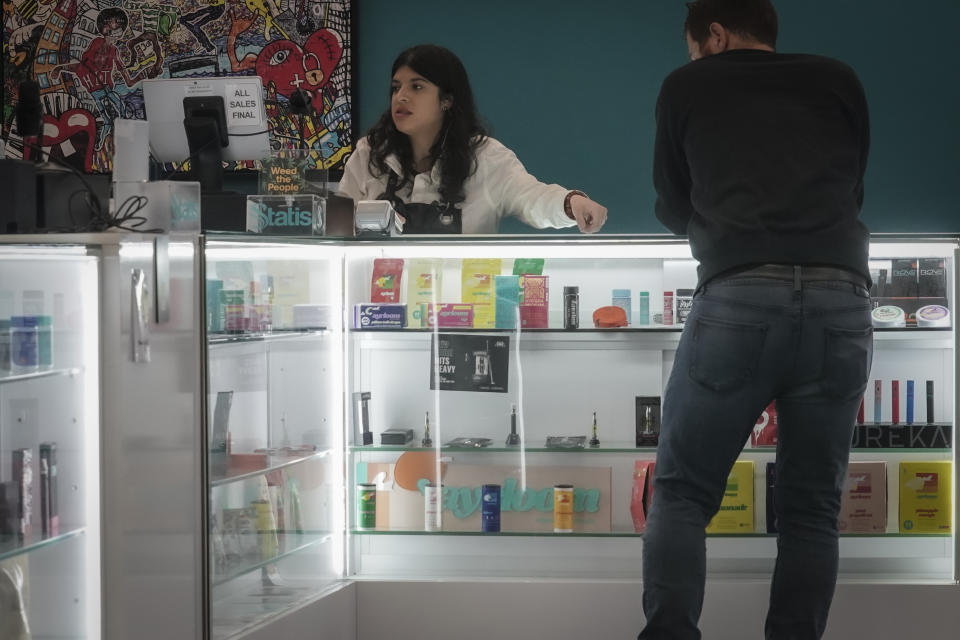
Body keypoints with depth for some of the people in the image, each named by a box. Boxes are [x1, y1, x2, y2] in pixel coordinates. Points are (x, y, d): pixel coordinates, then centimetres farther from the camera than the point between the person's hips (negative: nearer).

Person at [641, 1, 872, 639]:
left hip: (738, 298, -2)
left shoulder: (686, 87, 18)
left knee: (682, 491, 8)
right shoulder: (840, 81, 23)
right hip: (841, 298, 2)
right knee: (811, 508, 9)